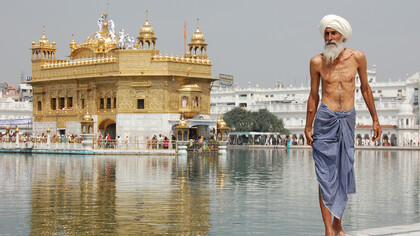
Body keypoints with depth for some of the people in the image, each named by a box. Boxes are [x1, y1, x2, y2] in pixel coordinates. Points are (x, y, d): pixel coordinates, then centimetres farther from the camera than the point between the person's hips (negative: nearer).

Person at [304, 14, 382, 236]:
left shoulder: (357, 57, 2)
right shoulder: (317, 62, 0)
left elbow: (365, 88, 13)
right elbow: (313, 95, 8)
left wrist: (375, 120, 15)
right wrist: (308, 127, 8)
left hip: (348, 118, 2)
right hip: (325, 118, -2)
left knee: (343, 173, 7)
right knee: (325, 175, -5)